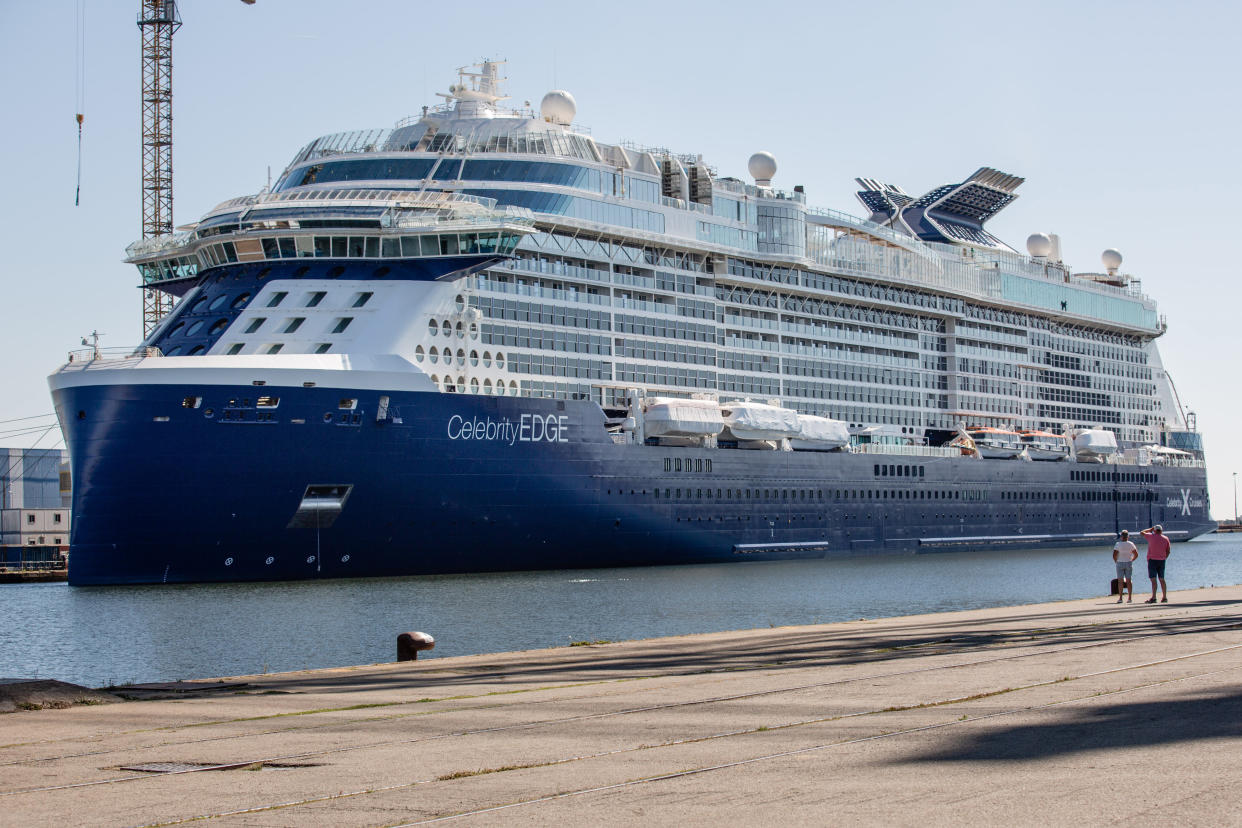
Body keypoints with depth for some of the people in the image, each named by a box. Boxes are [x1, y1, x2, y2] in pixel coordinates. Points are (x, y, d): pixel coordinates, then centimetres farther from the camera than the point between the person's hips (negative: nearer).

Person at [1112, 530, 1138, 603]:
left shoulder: (1118, 544, -9)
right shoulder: (1131, 544, -3)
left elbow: (1114, 555, -14)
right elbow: (1136, 554, -1)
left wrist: (1116, 561, 3)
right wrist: (1131, 560, 11)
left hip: (1120, 564, -2)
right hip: (1129, 564, 2)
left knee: (1120, 581, 0)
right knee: (1129, 580, 7)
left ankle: (1120, 598, -4)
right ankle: (1130, 598, 6)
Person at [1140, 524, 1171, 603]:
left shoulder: (1151, 536, -4)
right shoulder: (1165, 539, 5)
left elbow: (1141, 533, 13)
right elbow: (1168, 551, 7)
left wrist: (1150, 529, 22)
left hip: (1152, 560, -4)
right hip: (1162, 560, 4)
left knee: (1153, 579, -10)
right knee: (1162, 579, 12)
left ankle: (1153, 598, -18)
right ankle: (1164, 597, 13)